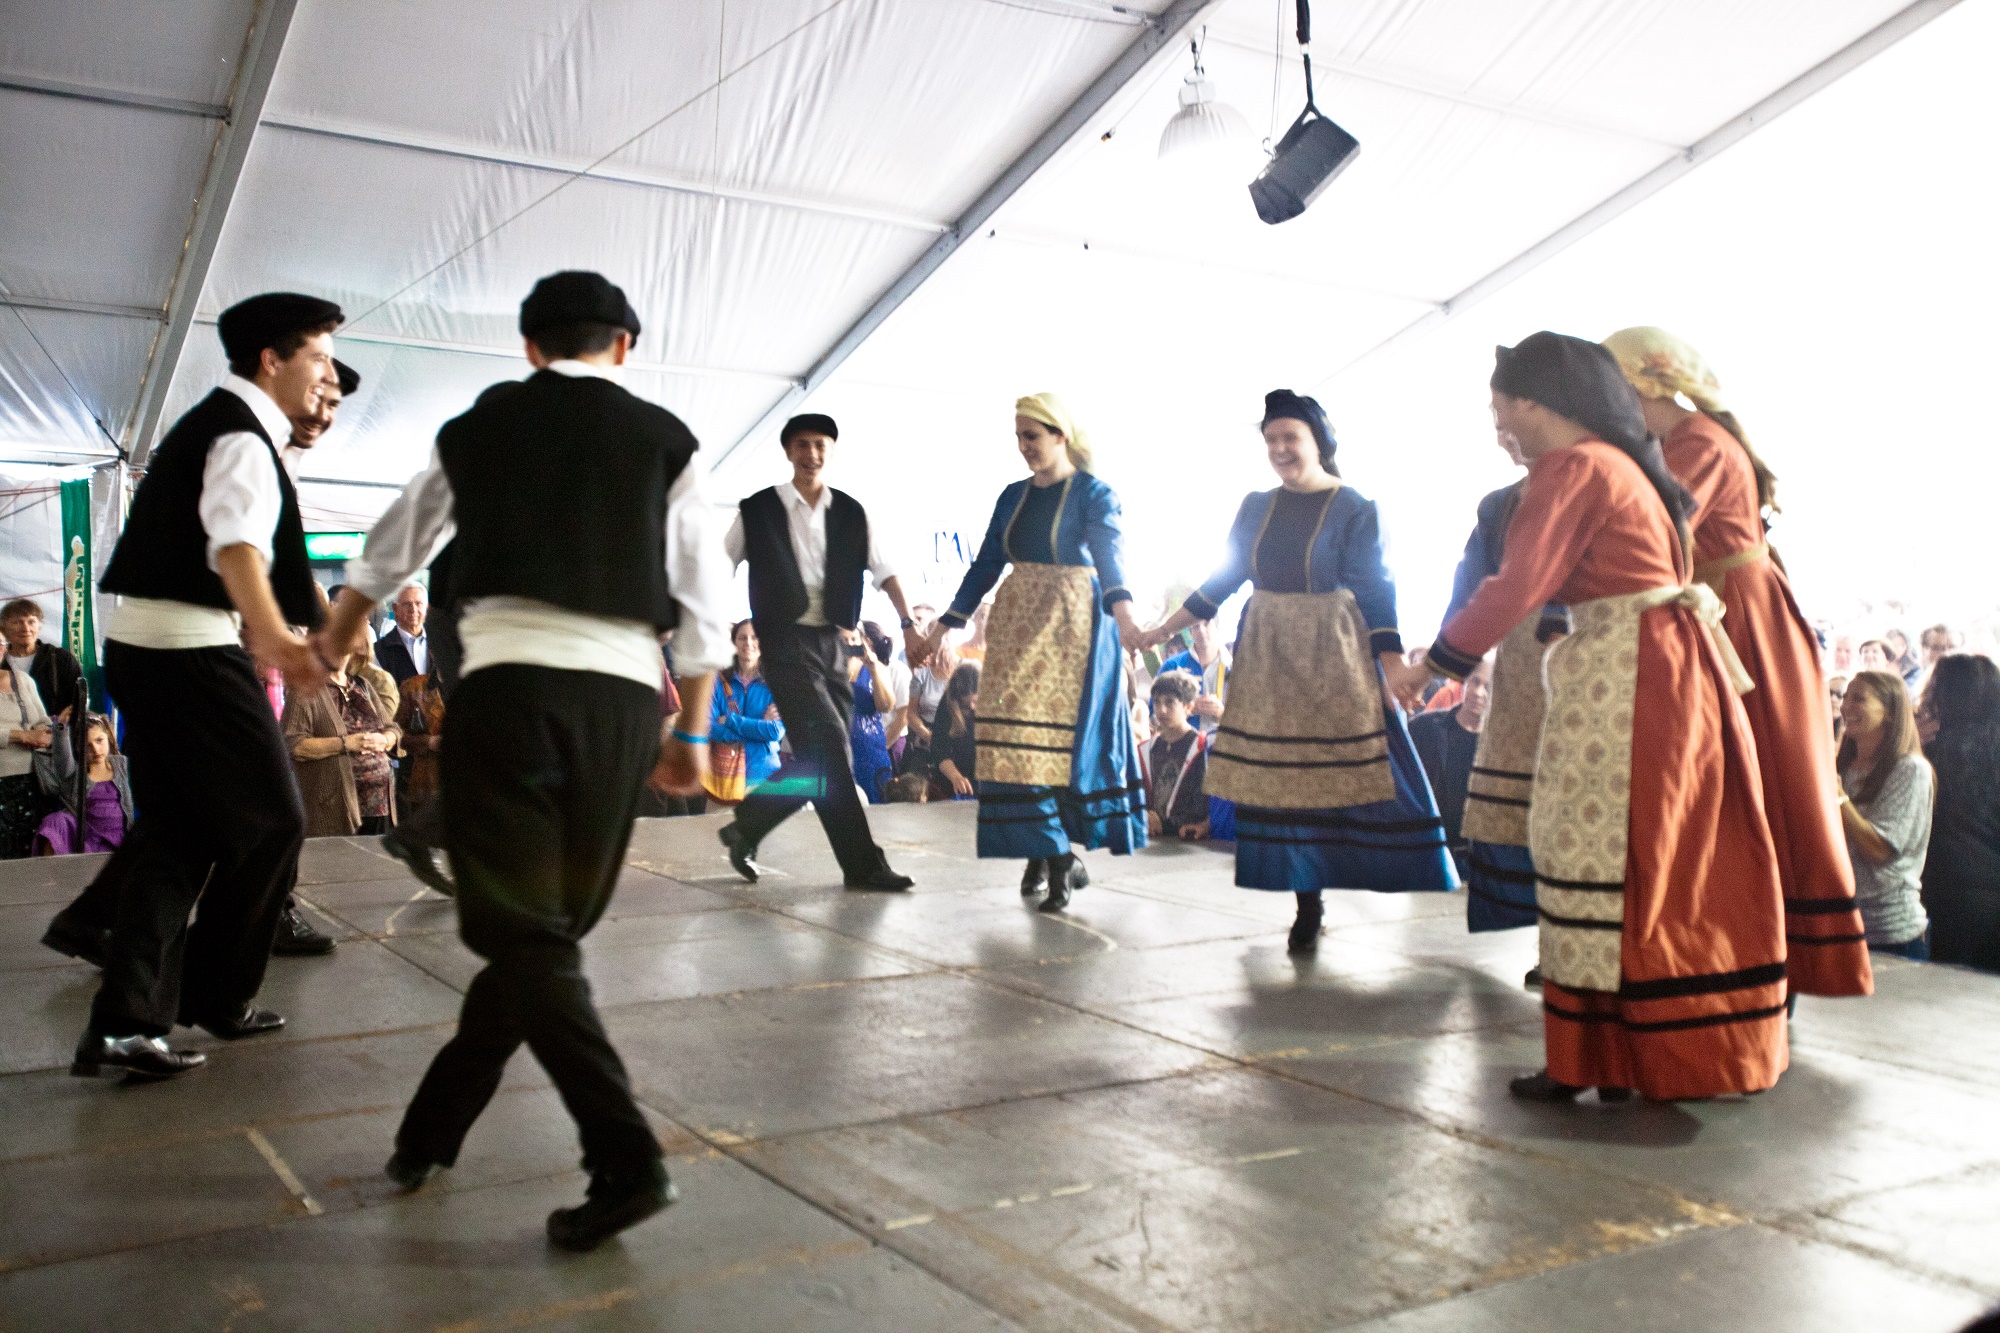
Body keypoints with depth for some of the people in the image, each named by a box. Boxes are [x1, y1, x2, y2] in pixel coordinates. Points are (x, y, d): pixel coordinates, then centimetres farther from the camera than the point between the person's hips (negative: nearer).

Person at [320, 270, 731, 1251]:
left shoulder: (474, 430, 14)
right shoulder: (663, 440, 11)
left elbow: (389, 554, 29)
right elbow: (702, 602, 8)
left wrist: (329, 643, 47)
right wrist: (692, 734, 17)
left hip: (506, 684, -1)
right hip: (621, 697, 2)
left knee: (521, 933, -1)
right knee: (545, 930, 15)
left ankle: (625, 1159, -11)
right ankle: (433, 1127, 27)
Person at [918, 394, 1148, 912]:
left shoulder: (1093, 493, -4)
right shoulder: (1014, 496, 11)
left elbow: (1109, 554, -21)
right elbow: (985, 564, 14)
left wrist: (1122, 610, -39)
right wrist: (945, 625, 11)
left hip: (1073, 626, -5)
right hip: (1016, 625, 5)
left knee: (1066, 734, -6)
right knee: (1014, 736, -2)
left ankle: (1053, 853, 6)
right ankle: (1054, 856, 6)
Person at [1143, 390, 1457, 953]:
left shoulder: (1354, 508, -5)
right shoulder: (1255, 507, 8)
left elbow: (1375, 591, -9)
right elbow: (1224, 579, 13)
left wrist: (1394, 667, -18)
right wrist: (1160, 631, 10)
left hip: (1332, 654, -4)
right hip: (1267, 654, 4)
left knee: (1353, 769, -5)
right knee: (1281, 776, 4)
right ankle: (1308, 905, 11)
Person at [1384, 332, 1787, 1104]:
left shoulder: (1572, 469, -11)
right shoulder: (1619, 461, 18)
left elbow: (1515, 589, -15)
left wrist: (1432, 665, -8)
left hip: (1623, 680, -10)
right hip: (1677, 664, 10)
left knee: (1600, 856, -4)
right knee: (1675, 861, 13)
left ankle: (1592, 1061, 2)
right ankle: (1692, 1048, 22)